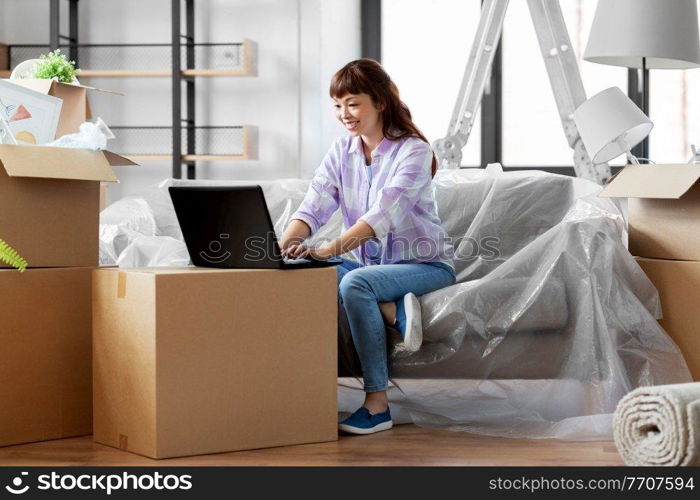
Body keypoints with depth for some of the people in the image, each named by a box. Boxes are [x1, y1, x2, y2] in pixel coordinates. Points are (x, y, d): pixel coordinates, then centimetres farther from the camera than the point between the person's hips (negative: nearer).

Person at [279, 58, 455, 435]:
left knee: (355, 283, -36)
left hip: (425, 264, -5)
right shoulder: (341, 151, 5)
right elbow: (313, 207, -6)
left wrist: (328, 250, -41)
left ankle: (377, 405, -29)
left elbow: (383, 214, -28)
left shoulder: (413, 150, -14)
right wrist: (284, 244, -28)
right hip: (369, 264, 5)